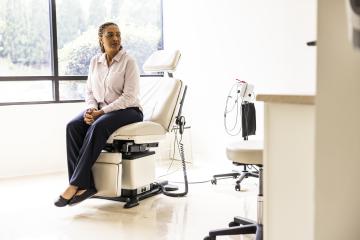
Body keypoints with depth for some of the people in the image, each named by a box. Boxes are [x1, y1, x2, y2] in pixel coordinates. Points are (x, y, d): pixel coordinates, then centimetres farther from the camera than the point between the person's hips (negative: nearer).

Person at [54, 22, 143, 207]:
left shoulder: (128, 61, -6)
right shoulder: (95, 61, 11)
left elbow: (129, 96, -14)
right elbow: (89, 91, 13)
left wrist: (102, 111, -20)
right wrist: (91, 108, -9)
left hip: (128, 110, -5)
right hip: (99, 110, 5)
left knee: (98, 127, -36)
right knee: (73, 126, -25)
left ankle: (75, 184, -32)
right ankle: (85, 185, -30)